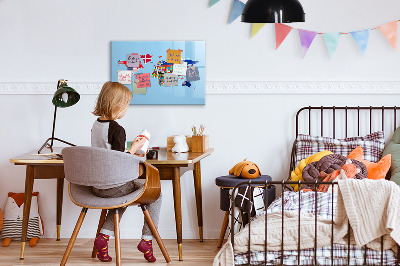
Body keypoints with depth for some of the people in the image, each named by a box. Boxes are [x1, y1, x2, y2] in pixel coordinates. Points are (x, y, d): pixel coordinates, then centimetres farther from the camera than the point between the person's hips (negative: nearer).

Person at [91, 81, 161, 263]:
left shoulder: (96, 125, 6)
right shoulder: (117, 130, -20)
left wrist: (130, 154, 18)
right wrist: (134, 148, -9)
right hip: (114, 187, -8)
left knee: (123, 196, 35)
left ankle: (104, 236, 18)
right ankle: (147, 239, 9)